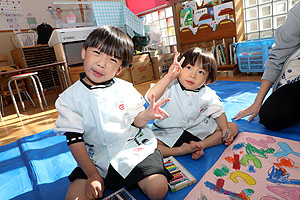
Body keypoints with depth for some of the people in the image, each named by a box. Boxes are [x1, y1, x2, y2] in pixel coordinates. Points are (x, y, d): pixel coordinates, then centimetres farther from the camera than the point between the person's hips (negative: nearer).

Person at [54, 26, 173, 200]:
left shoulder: (125, 89, -5)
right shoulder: (70, 97, -6)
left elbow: (135, 121, 3)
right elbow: (74, 139, -6)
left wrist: (147, 115, -21)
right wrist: (92, 174, -10)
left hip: (134, 149, 0)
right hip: (97, 159, 2)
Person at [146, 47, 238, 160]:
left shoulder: (208, 95, -6)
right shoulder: (171, 87, -18)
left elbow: (218, 113, 7)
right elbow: (151, 98, -34)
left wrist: (225, 129, -11)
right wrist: (169, 77, -38)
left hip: (198, 130, 4)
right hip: (169, 133, -3)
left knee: (233, 127, -2)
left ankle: (201, 144, -18)